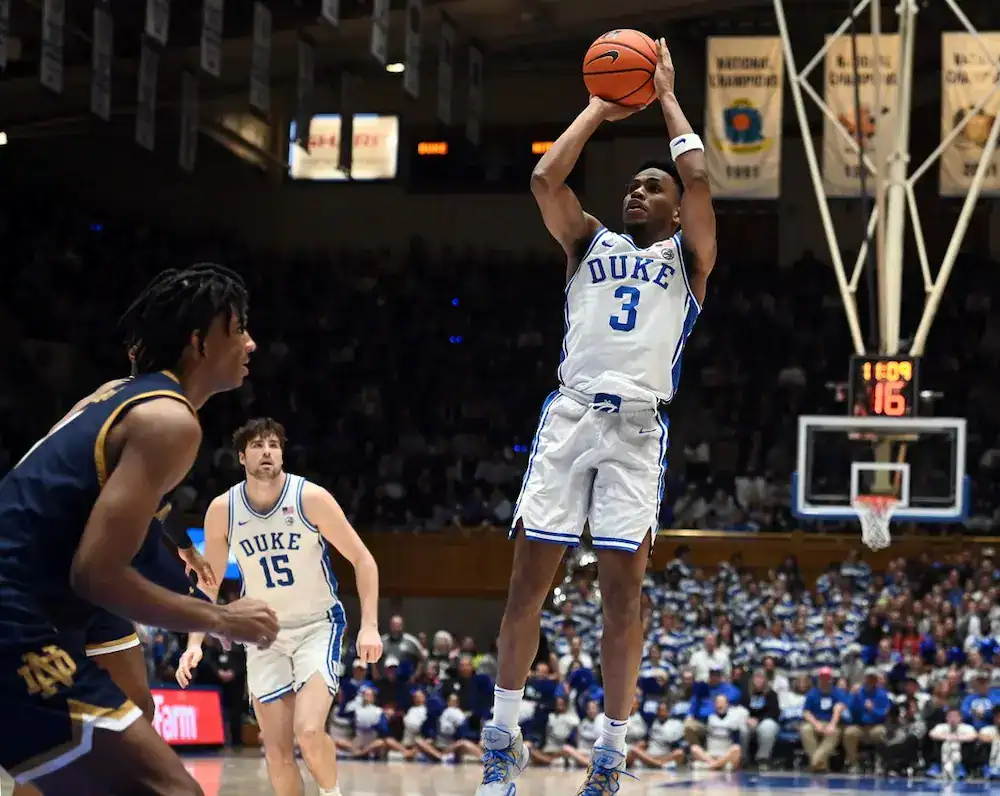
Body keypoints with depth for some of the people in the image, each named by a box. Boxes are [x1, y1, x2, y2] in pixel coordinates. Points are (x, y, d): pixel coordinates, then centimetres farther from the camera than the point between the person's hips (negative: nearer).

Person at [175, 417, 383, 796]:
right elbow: (208, 582, 5)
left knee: (309, 731, -22)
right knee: (277, 752, 0)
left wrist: (369, 625, -18)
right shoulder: (223, 510, -7)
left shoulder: (310, 498, -15)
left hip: (318, 626, -3)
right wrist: (195, 643, -5)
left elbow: (362, 559, -9)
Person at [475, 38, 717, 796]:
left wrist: (667, 97, 10)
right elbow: (546, 178, 4)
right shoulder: (591, 242, 19)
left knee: (623, 585, -5)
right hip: (570, 415, 2)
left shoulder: (686, 255, 12)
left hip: (637, 425, -2)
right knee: (530, 575, -2)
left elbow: (698, 175, -2)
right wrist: (600, 109, 13)